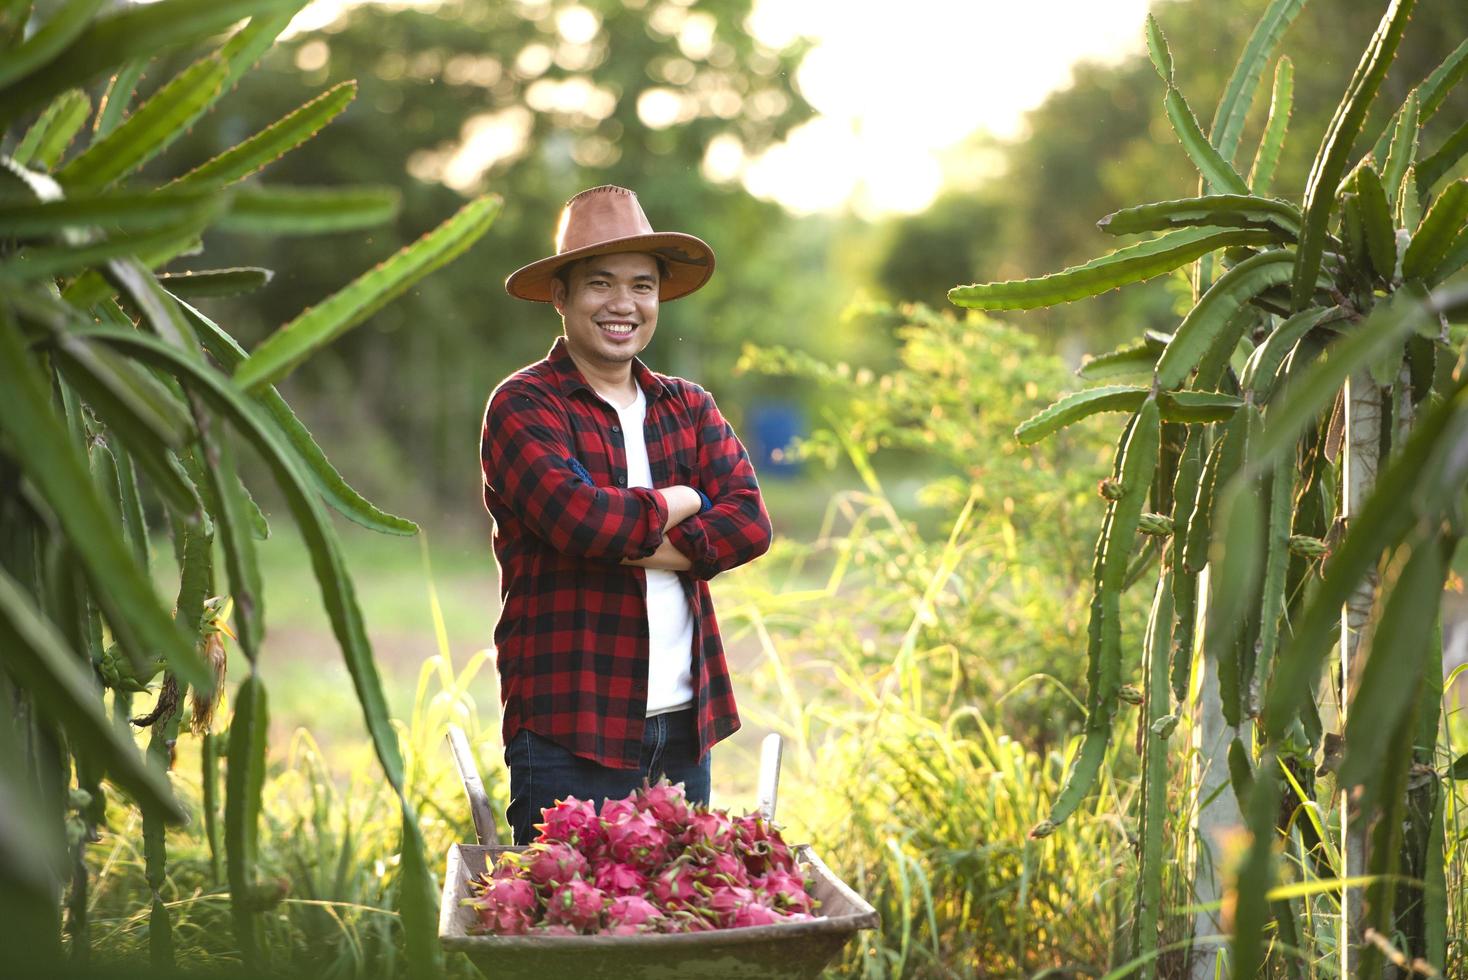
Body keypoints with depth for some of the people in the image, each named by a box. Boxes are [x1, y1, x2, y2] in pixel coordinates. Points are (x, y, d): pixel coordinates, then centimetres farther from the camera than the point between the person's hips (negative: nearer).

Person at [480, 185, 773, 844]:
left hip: (685, 723, 6)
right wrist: (678, 504, -4)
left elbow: (750, 523, -1)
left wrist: (633, 543, -13)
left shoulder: (689, 407, 13)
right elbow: (579, 516, -21)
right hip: (570, 729, -6)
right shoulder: (524, 406, -4)